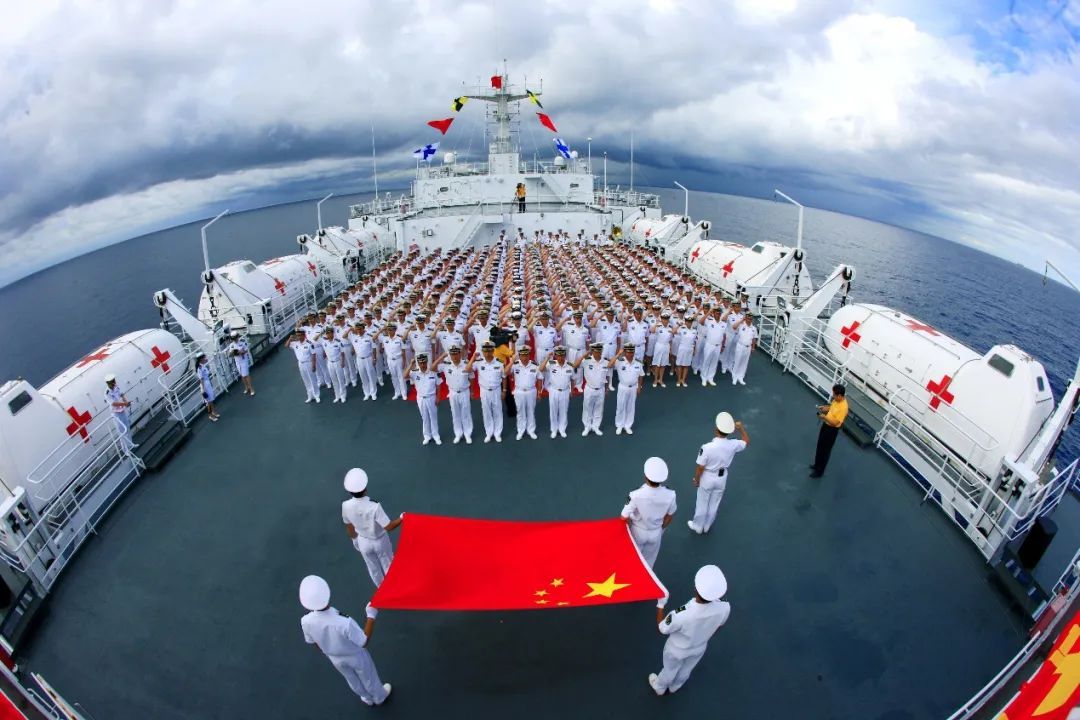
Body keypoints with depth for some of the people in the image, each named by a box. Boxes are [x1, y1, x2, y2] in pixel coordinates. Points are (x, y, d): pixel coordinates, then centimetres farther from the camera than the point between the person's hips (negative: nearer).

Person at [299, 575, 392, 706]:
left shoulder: (306, 621, -31)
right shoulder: (344, 623, -45)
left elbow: (312, 642, -7)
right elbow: (364, 642, -27)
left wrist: (328, 652, 12)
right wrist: (371, 616, -23)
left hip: (335, 659, 4)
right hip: (356, 657, -3)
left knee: (352, 680, 33)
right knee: (368, 678, 29)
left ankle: (368, 698, 60)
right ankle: (380, 697, 57)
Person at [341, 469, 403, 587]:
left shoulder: (346, 506, -24)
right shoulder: (374, 507, -38)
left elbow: (349, 526, -5)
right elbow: (389, 527, -29)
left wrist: (354, 538, 14)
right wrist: (401, 518, -13)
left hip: (363, 542, 3)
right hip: (380, 541, -3)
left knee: (373, 568, 29)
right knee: (388, 566, 26)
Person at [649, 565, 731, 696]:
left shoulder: (681, 615, -47)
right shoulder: (725, 608, -34)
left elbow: (662, 629, -24)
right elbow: (718, 626, -8)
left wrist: (660, 605, -15)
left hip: (677, 650, -3)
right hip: (699, 648, 3)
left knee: (670, 670, 30)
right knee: (685, 671, 35)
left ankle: (659, 688, 60)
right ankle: (674, 687, 64)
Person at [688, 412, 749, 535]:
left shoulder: (707, 447, -33)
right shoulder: (733, 445, -22)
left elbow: (700, 467, -21)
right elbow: (746, 441, 2)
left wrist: (696, 479, -4)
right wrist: (741, 428, 3)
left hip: (707, 478, -4)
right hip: (722, 478, 4)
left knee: (702, 504, 19)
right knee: (714, 504, 24)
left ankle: (697, 526, 40)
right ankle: (706, 526, 45)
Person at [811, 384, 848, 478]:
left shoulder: (843, 407, -31)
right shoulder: (837, 400, -4)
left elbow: (835, 422, -29)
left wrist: (824, 417, -25)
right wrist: (824, 407, -1)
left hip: (832, 430, -9)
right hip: (826, 425, 9)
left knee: (825, 450, 7)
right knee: (820, 446, 23)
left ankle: (819, 471, 22)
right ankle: (817, 465, 42)